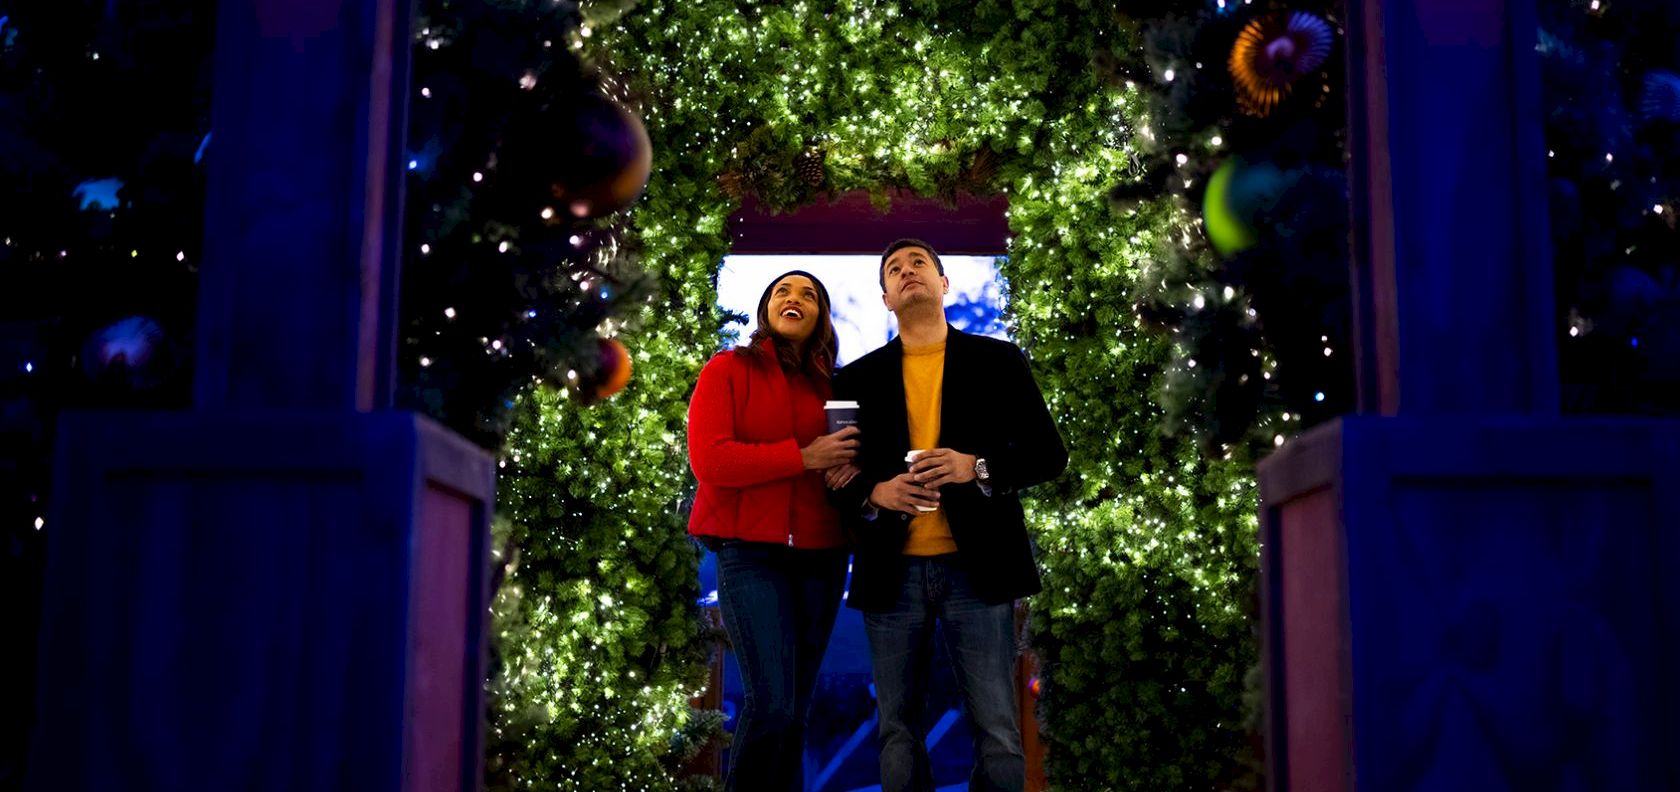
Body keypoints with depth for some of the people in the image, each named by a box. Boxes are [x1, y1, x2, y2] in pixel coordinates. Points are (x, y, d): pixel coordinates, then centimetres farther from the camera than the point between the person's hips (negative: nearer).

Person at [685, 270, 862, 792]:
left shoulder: (833, 385, 11)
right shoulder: (728, 370, 1)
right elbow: (708, 459, -11)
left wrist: (851, 469, -7)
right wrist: (804, 458, -17)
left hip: (820, 556, 4)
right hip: (750, 553, -4)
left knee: (797, 706, 8)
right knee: (771, 701, -12)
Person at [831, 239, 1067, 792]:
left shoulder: (998, 361, 7)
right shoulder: (859, 378, 10)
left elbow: (1048, 454, 4)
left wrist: (978, 468, -13)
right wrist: (873, 494, -11)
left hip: (975, 567, -2)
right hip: (891, 573, 2)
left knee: (997, 731, 0)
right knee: (898, 732, 9)